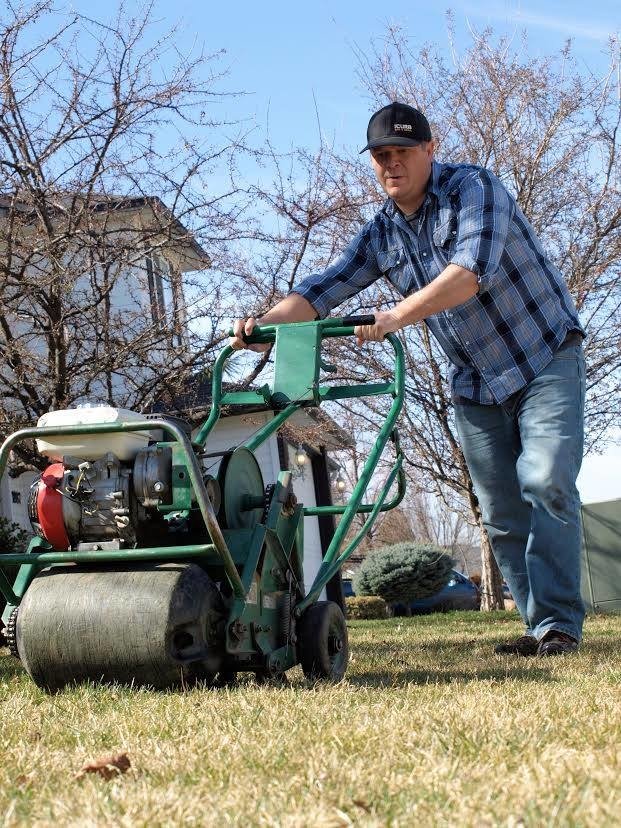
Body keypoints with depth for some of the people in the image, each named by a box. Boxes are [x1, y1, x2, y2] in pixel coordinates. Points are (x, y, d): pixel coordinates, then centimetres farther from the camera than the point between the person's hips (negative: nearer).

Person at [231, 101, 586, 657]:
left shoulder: (473, 188, -15)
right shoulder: (380, 235, 4)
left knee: (545, 482, -19)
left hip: (546, 358, -6)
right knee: (502, 513, 3)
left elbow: (473, 267, -32)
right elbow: (325, 289, -3)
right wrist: (267, 324, -22)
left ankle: (559, 624, -18)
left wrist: (399, 315, -43)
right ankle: (537, 628, 8)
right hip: (476, 384, 6)